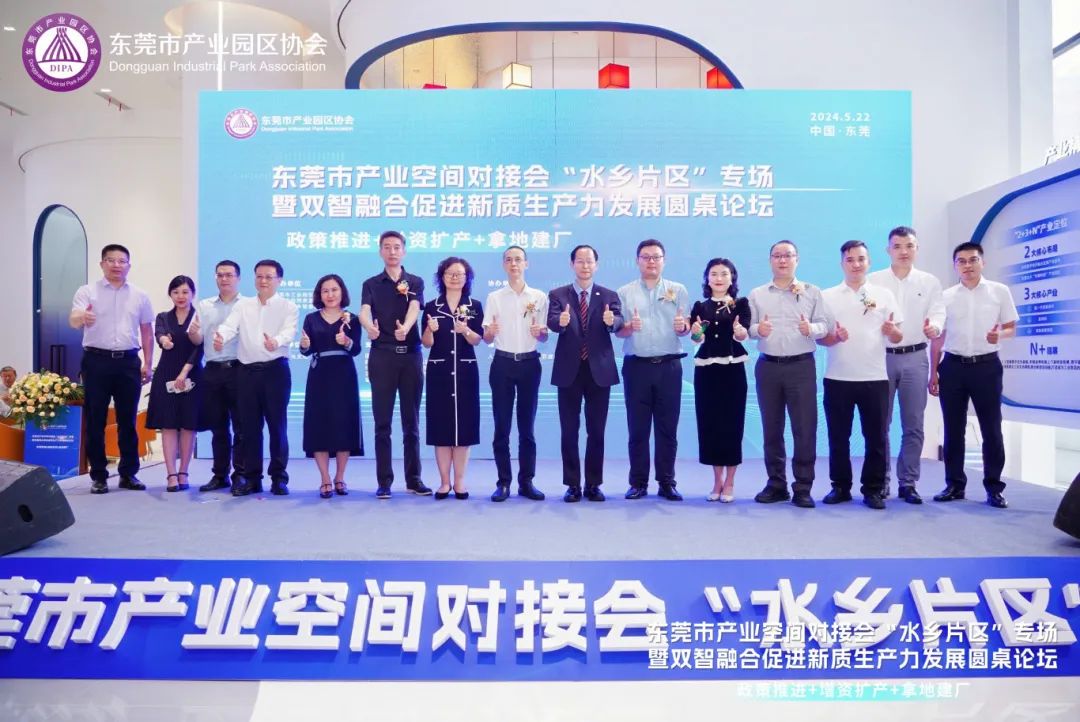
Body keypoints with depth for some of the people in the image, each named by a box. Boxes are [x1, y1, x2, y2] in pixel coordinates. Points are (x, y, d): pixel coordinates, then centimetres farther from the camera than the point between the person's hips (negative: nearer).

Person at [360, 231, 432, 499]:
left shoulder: (415, 282, 7)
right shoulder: (371, 284, 8)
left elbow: (414, 308, -13)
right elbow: (364, 311, -11)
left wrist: (405, 328, -36)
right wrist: (369, 327, -36)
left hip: (410, 355, 0)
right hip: (381, 356, 0)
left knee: (411, 421, 7)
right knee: (382, 422, 2)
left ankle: (414, 479, 15)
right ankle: (384, 481, 8)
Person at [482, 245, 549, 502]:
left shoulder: (540, 297, 6)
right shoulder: (494, 297, 5)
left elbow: (544, 337, 9)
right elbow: (487, 339, 3)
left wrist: (540, 332, -14)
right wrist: (490, 331, -20)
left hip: (530, 363, 0)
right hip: (502, 363, 0)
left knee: (527, 426, 5)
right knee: (502, 426, 1)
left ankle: (526, 481, 12)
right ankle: (503, 482, 8)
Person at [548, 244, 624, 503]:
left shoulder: (609, 295, 6)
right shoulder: (558, 294, 4)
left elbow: (619, 322, -10)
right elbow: (551, 321, -13)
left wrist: (612, 321, -33)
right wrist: (561, 321, -36)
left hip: (599, 370, 1)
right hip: (568, 370, 0)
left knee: (597, 431, 7)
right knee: (569, 431, 5)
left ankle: (594, 484, 17)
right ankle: (573, 485, 15)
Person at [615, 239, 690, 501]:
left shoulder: (678, 290, 9)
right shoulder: (625, 292, 7)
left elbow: (686, 329, 7)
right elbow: (618, 331, 4)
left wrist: (682, 327, -16)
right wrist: (630, 326, -17)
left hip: (669, 366, 0)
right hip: (636, 366, 0)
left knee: (668, 427, 4)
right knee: (637, 428, 3)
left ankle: (667, 482, 12)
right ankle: (638, 482, 10)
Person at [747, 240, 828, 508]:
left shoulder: (812, 292, 6)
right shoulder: (757, 294, 10)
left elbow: (824, 325, 3)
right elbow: (747, 328, 7)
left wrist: (811, 328, -18)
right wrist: (757, 329, -14)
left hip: (801, 366, -2)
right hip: (767, 367, 2)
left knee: (805, 428, -3)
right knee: (771, 428, 8)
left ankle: (802, 488, 6)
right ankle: (776, 484, 18)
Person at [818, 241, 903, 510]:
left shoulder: (884, 295, 6)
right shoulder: (827, 296, 5)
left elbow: (898, 337, 6)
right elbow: (820, 337, 4)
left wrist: (891, 331, -17)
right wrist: (835, 337, -17)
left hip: (875, 378, 0)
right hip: (838, 378, 0)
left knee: (876, 437, 4)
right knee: (838, 436, 6)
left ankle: (873, 489, 15)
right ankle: (840, 487, 19)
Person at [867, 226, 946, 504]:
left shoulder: (930, 282, 8)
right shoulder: (873, 281, 5)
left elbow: (938, 312, -1)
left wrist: (935, 327, -23)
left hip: (915, 357, 1)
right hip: (881, 356, -1)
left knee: (913, 424, 4)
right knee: (880, 423, 3)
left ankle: (908, 482, 13)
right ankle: (880, 480, 14)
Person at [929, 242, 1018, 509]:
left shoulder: (1000, 291, 2)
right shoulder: (946, 296, 6)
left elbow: (1011, 328, 6)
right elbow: (937, 337, 9)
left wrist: (999, 334, -18)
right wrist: (933, 373, 6)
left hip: (987, 366, -1)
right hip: (953, 367, 2)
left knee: (991, 429, 2)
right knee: (953, 429, 6)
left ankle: (994, 487, 12)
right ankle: (954, 484, 16)